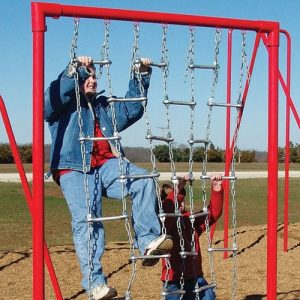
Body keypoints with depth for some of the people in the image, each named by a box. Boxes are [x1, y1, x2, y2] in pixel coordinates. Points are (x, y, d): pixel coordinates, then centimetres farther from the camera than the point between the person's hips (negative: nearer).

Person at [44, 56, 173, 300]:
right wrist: (75, 69, -19)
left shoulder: (104, 107, 31)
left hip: (106, 165, 5)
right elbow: (51, 97, -11)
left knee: (144, 180, -22)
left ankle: (148, 242, -22)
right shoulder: (63, 105, 12)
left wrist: (141, 76, 24)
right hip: (75, 170, -5)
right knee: (85, 220, -22)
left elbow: (133, 108, 32)